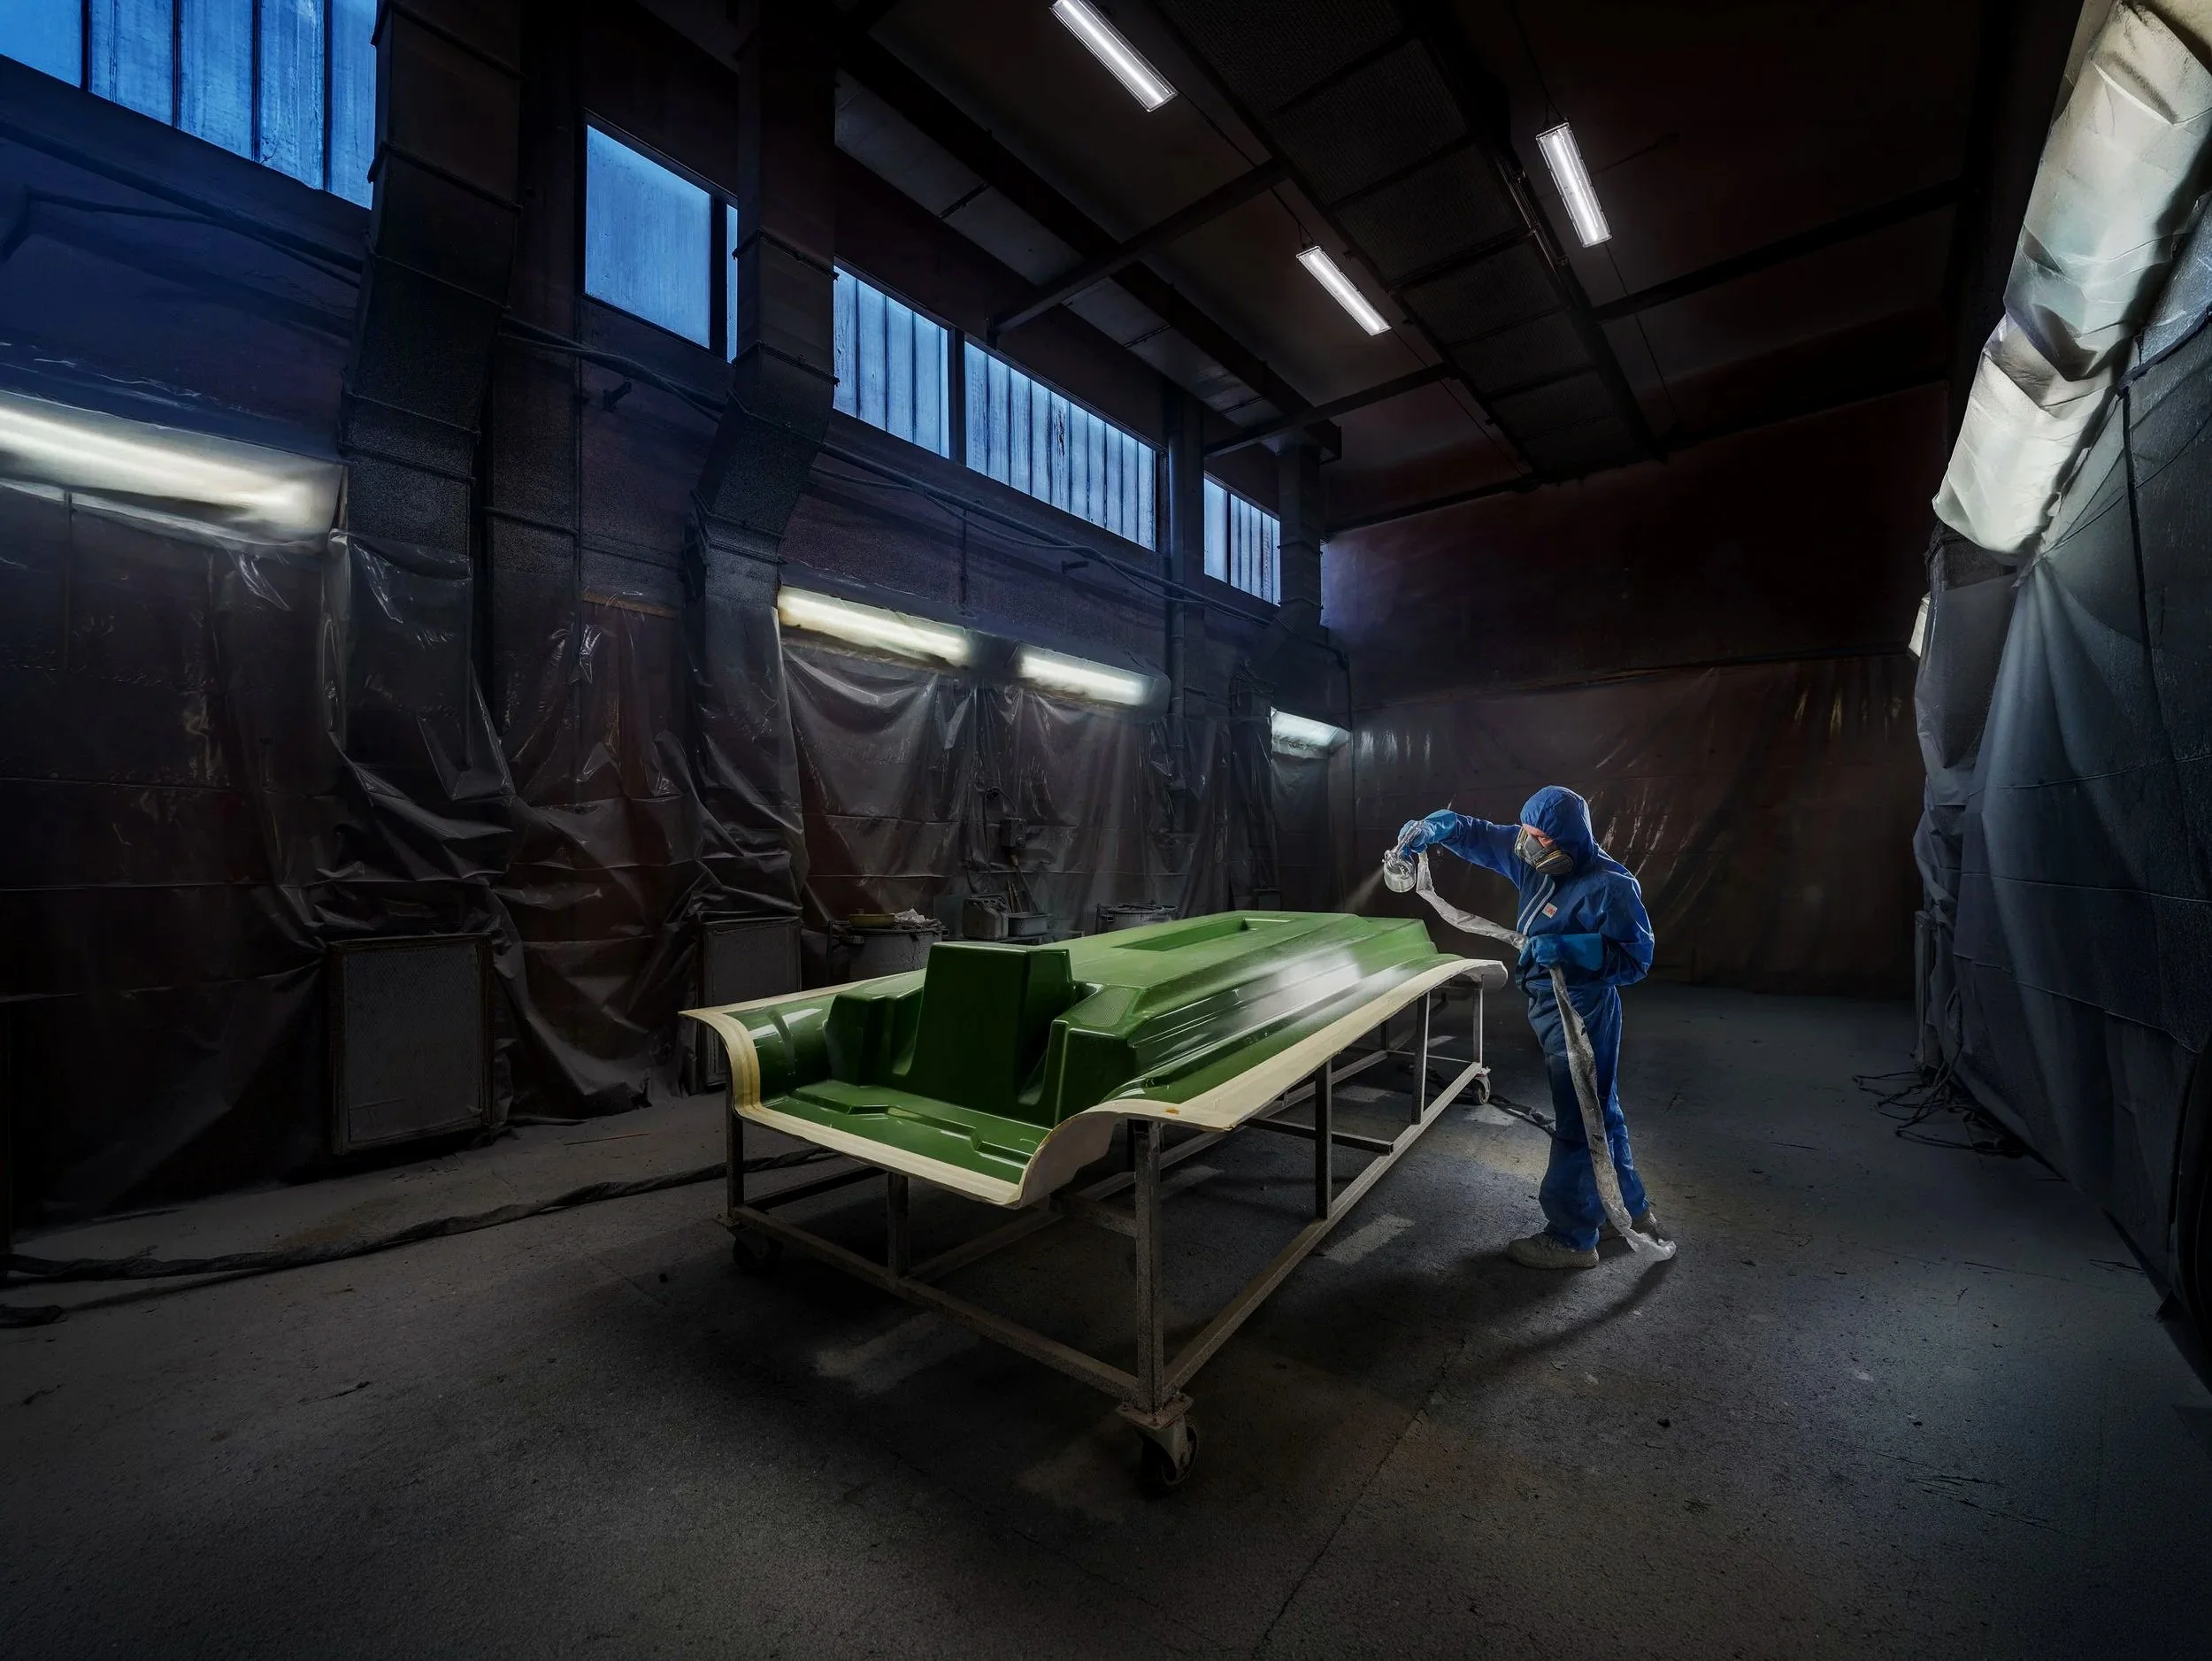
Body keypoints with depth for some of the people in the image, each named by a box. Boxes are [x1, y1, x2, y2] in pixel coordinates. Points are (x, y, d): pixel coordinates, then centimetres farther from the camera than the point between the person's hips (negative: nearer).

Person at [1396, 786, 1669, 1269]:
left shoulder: (1611, 886, -24)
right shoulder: (1536, 857, -2)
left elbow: (1635, 958, -23)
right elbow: (1479, 835, 7)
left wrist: (1566, 948, -34)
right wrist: (1433, 828, -10)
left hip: (1582, 1015, -9)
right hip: (1549, 1005, 9)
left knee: (1577, 1123, 2)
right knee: (1599, 1113, 22)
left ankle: (1571, 1238, 15)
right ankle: (1632, 1210, 40)